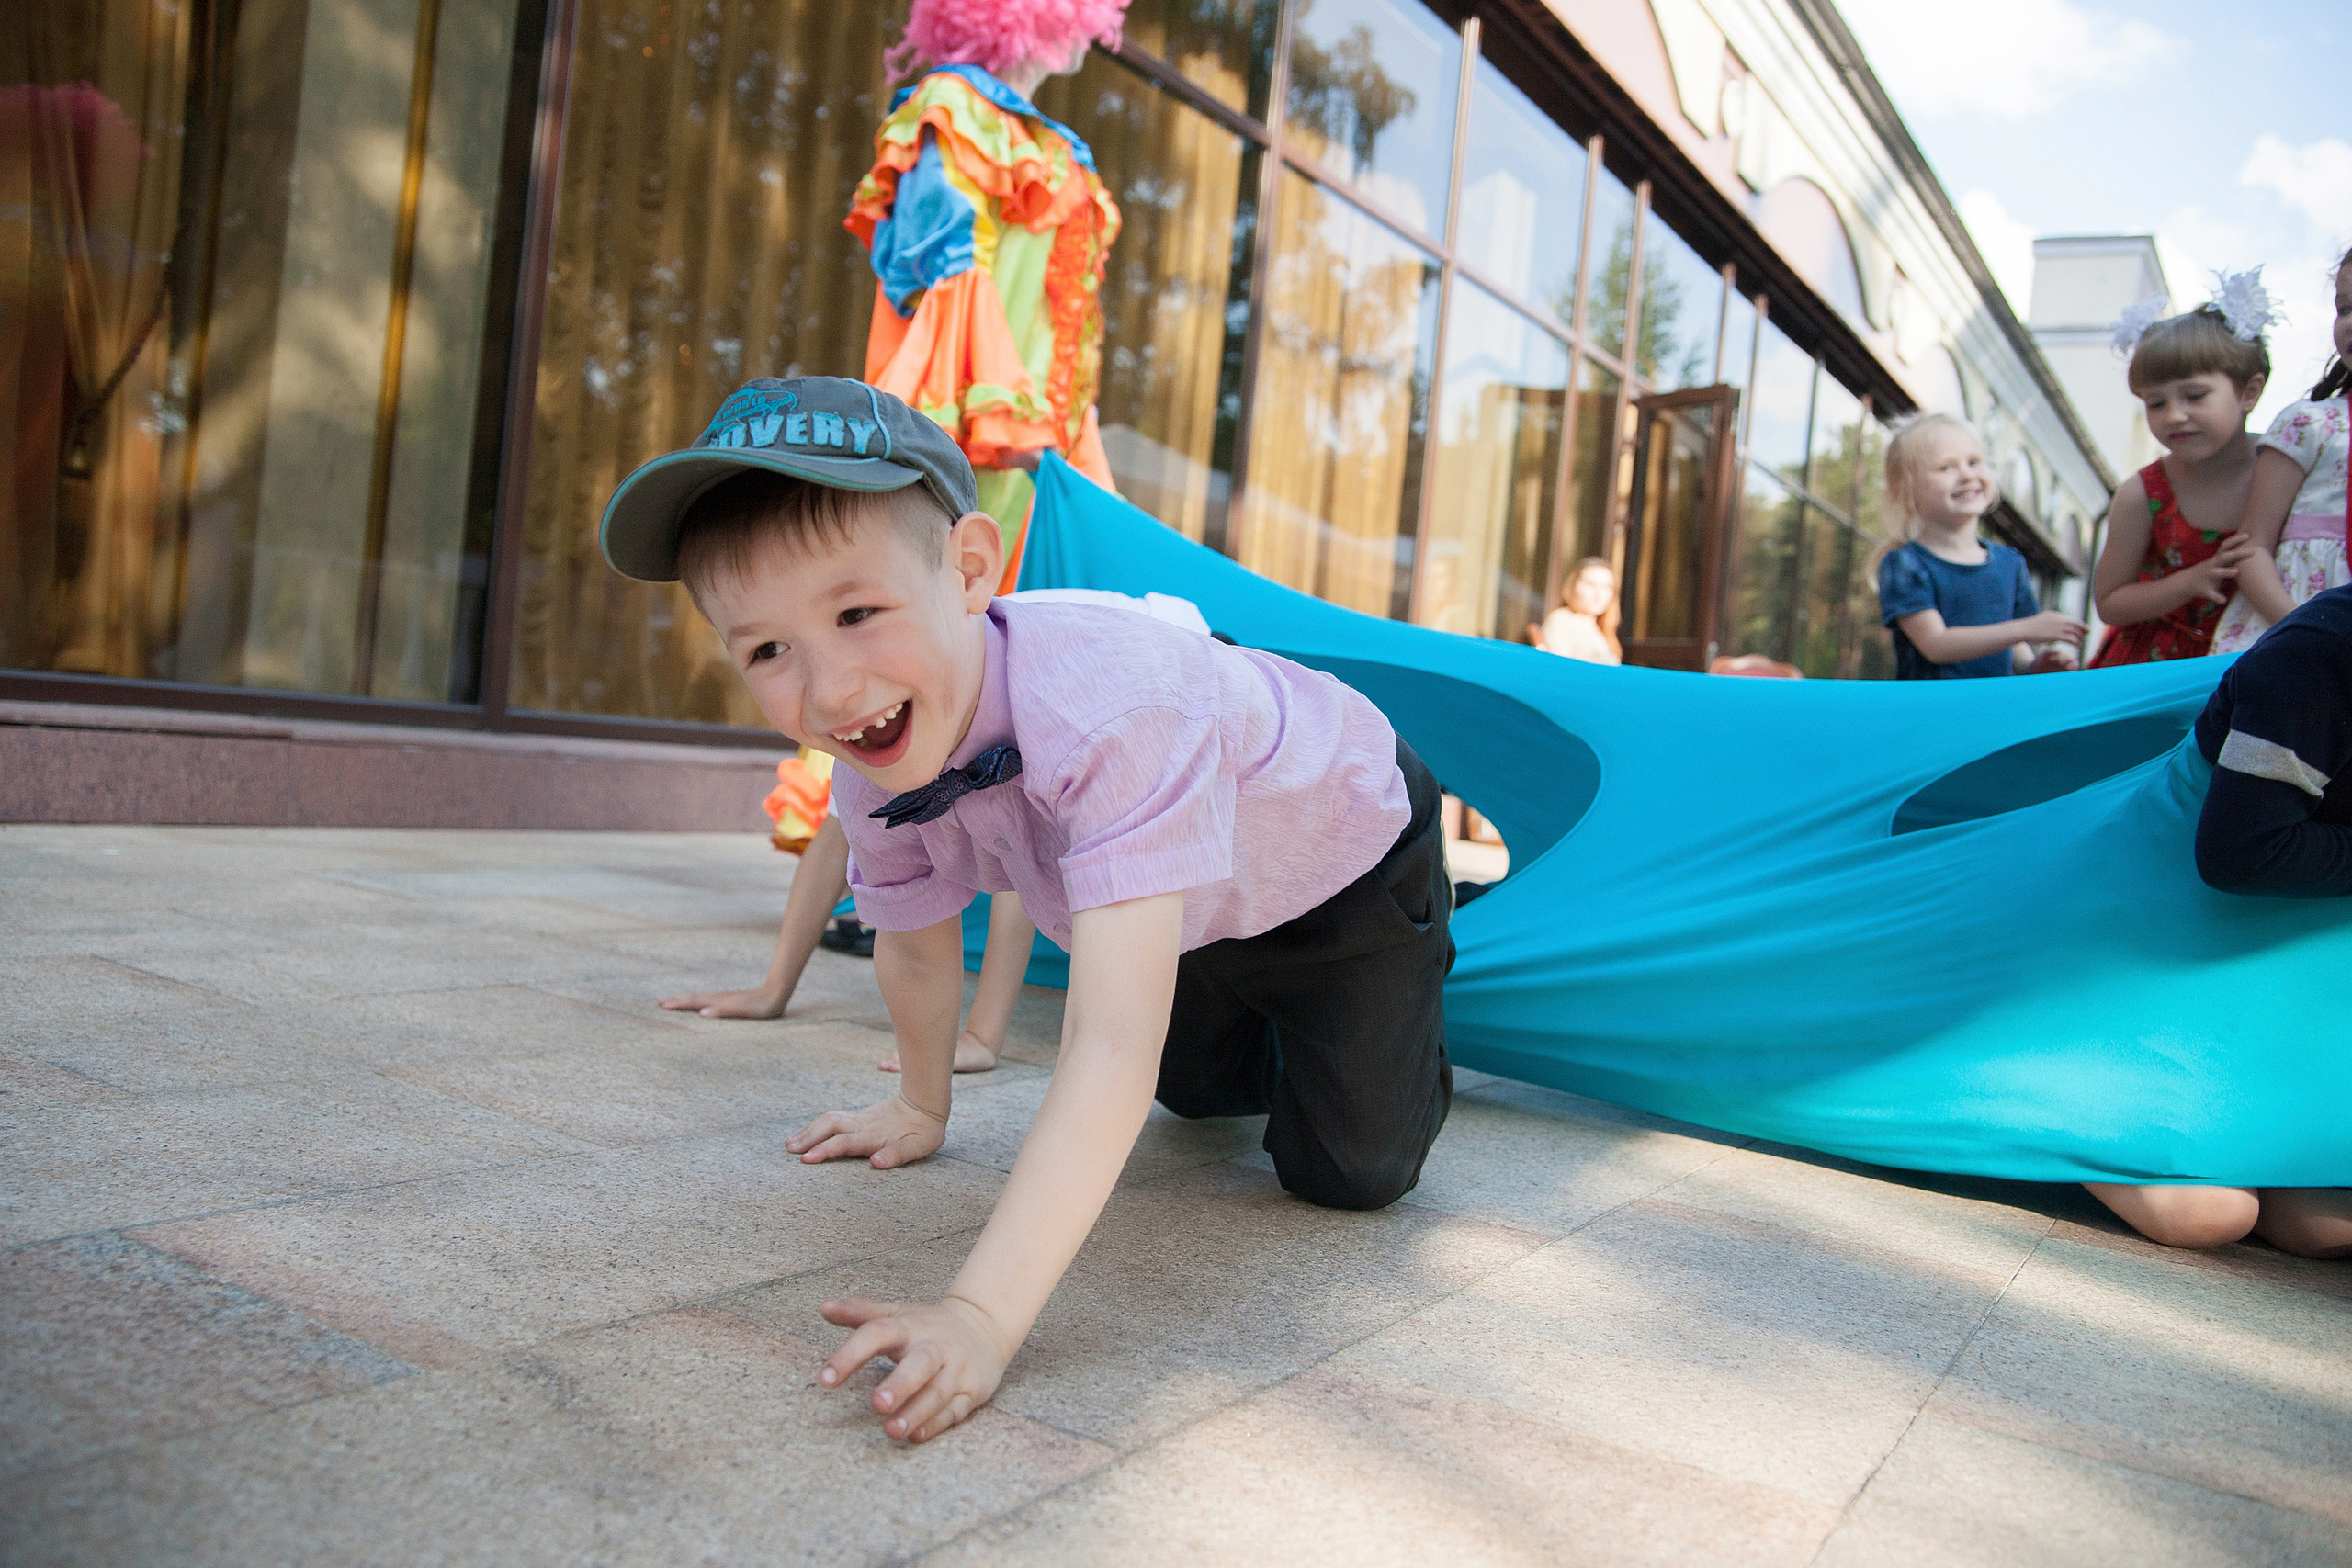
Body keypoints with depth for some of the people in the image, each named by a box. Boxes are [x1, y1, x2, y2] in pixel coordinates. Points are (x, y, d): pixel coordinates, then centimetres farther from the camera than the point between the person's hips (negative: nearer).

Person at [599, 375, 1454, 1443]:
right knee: (1198, 1092, 26)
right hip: (1203, 912, 6)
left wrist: (982, 1315, -60)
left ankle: (1410, 1032, 26)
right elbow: (919, 947, -4)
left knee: (1350, 1170, -5)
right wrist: (922, 1108, 11)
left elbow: (1112, 1048, -55)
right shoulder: (876, 759, -26)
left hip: (1350, 854, -5)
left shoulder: (1107, 708, -50)